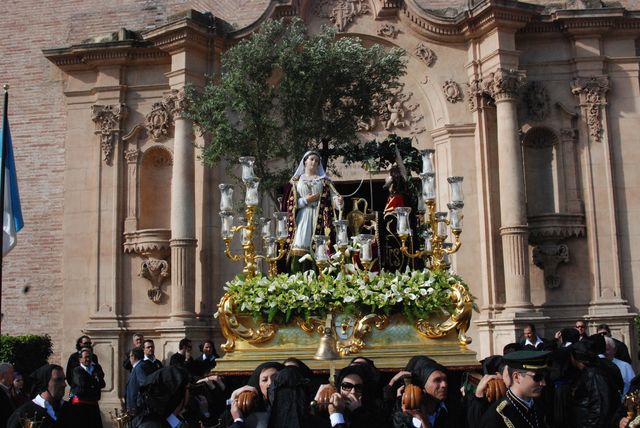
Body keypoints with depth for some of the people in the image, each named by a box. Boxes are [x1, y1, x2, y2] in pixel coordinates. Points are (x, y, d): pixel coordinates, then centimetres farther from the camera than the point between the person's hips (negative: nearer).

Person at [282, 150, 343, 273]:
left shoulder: (324, 180, 15)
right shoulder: (296, 180, 13)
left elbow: (333, 196, 0)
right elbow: (291, 203, 6)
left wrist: (339, 201, -21)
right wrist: (306, 200, -8)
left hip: (318, 219, 0)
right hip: (302, 218, 0)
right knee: (299, 249, -12)